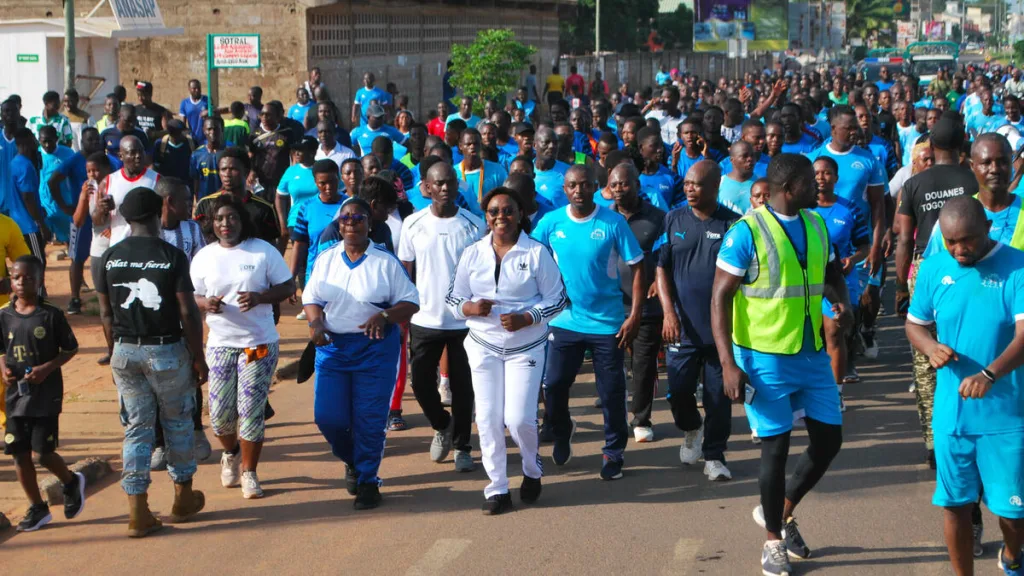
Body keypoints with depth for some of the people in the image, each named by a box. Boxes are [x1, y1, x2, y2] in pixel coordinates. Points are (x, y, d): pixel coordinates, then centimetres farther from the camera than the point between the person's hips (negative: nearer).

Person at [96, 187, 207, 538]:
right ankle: (183, 499, 28)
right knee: (177, 423, 15)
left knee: (137, 427, 9)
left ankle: (137, 512, 5)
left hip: (125, 351, 3)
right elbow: (188, 313, -11)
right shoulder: (172, 256, -11)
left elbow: (106, 314, 5)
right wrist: (198, 358, -2)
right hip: (166, 350, -3)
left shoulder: (110, 257, 1)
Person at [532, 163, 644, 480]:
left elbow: (636, 267, -6)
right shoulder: (551, 222, -3)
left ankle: (614, 453, 22)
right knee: (553, 385, 4)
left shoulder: (613, 222, -9)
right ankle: (561, 432, 33)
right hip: (565, 320, 2)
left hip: (608, 323, -2)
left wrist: (635, 315, -11)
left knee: (611, 392, 5)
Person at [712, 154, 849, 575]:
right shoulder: (747, 232, -14)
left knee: (828, 440, 9)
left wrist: (842, 302, -3)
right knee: (776, 447, 2)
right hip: (765, 357, -6)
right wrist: (728, 364, -20)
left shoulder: (816, 225, 6)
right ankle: (773, 540, 22)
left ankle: (780, 512, 31)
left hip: (812, 353, 6)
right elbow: (720, 297, -14)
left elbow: (831, 274, 21)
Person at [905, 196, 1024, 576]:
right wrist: (930, 347, -12)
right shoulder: (933, 269, 1)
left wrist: (990, 374, -39)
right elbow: (915, 324, 12)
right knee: (955, 502, 9)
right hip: (951, 413, 3)